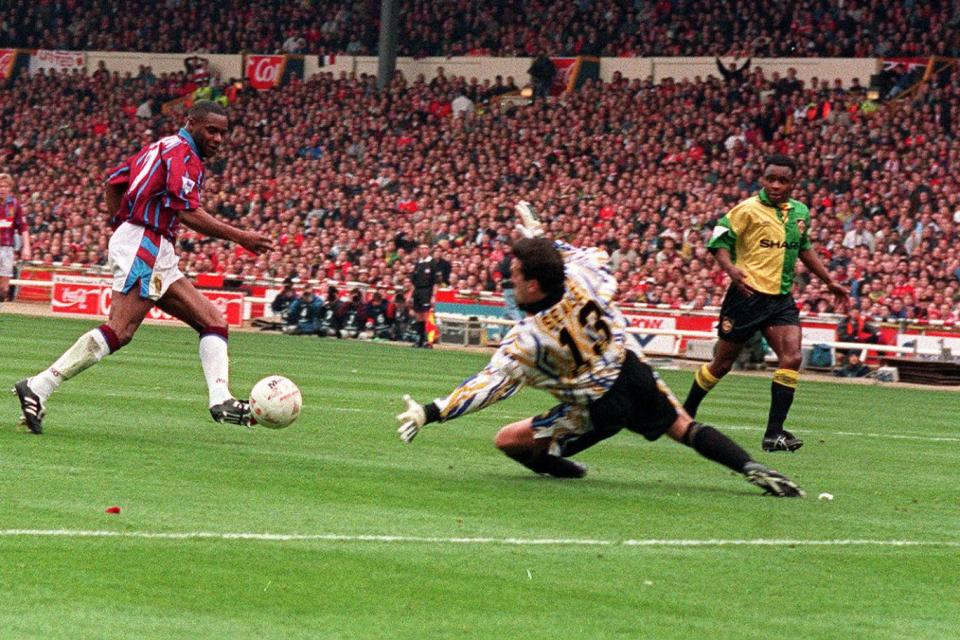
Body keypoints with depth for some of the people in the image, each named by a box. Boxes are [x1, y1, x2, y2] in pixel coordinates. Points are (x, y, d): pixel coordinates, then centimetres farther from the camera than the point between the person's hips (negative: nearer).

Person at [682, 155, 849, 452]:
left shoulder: (800, 213, 10)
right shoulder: (748, 209, -9)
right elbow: (719, 241, -11)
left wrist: (829, 282, 25)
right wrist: (731, 269, -29)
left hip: (781, 298, 5)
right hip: (748, 294, -5)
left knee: (791, 358, -14)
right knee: (723, 363, 5)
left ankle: (774, 433, -12)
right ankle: (686, 414, 27)